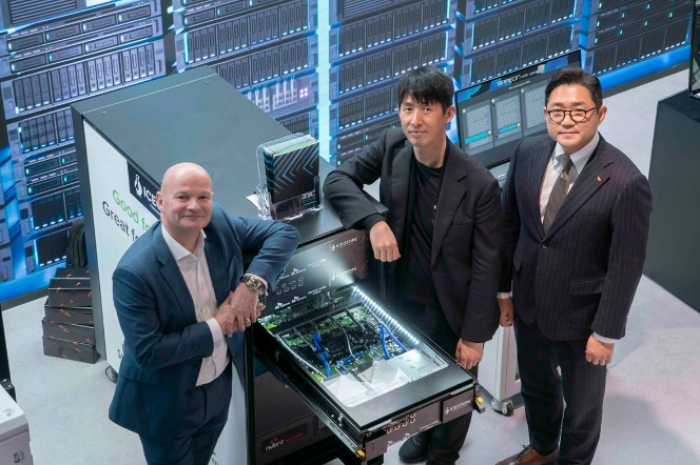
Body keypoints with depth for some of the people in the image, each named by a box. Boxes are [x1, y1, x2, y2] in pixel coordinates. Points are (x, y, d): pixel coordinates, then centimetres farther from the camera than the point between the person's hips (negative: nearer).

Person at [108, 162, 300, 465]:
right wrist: (216, 327, -24)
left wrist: (252, 283, -22)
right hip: (166, 403, -6)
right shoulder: (134, 272, -30)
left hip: (220, 385, 6)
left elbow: (285, 233, -6)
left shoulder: (219, 225, -13)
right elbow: (147, 352, -29)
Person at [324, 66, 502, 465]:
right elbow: (337, 180, -8)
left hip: (453, 311, -4)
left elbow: (486, 266, -19)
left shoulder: (480, 186, -27)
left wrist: (474, 335, -15)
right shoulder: (393, 147, -14)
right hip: (403, 301, 4)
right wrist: (374, 221, -26)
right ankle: (424, 432, 59)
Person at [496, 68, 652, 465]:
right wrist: (502, 288, 7)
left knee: (581, 402, 19)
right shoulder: (528, 153, -10)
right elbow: (509, 224, 2)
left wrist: (606, 333, -13)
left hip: (581, 316, -5)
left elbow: (625, 268, -19)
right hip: (529, 304, 5)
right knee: (535, 385, 28)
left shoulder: (625, 183, -27)